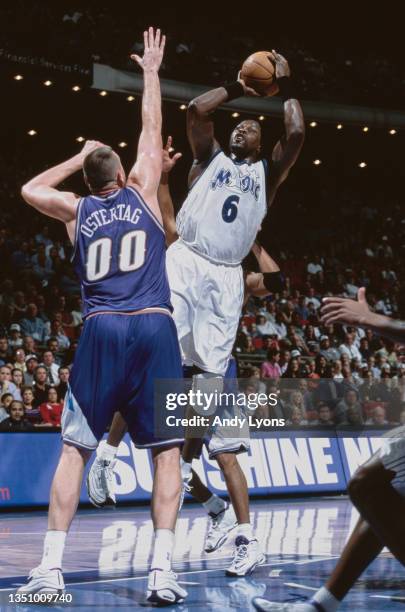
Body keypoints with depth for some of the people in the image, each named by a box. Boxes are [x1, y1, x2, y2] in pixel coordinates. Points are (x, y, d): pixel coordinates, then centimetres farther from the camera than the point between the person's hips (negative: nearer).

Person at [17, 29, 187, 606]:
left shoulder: (77, 209, 15)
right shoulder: (142, 191, 12)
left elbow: (29, 189, 34)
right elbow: (152, 132, 25)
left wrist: (78, 158, 36)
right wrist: (151, 71, 33)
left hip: (101, 331, 1)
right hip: (154, 329, -1)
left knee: (74, 449, 6)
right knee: (167, 450, 3)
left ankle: (50, 568, 0)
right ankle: (162, 569, -8)